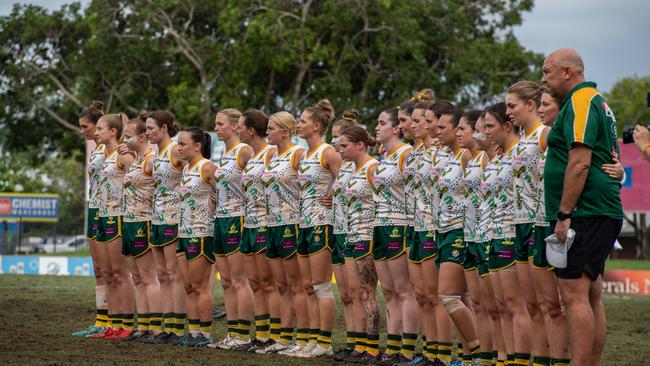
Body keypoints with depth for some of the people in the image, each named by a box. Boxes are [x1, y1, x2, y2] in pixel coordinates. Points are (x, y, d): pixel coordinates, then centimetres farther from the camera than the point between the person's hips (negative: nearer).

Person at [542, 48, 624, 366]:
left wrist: (564, 214, -20)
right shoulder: (598, 102, 21)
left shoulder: (579, 102, -10)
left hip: (584, 215, -10)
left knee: (574, 294, -13)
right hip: (601, 215, 10)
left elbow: (580, 163, -20)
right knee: (591, 296, 10)